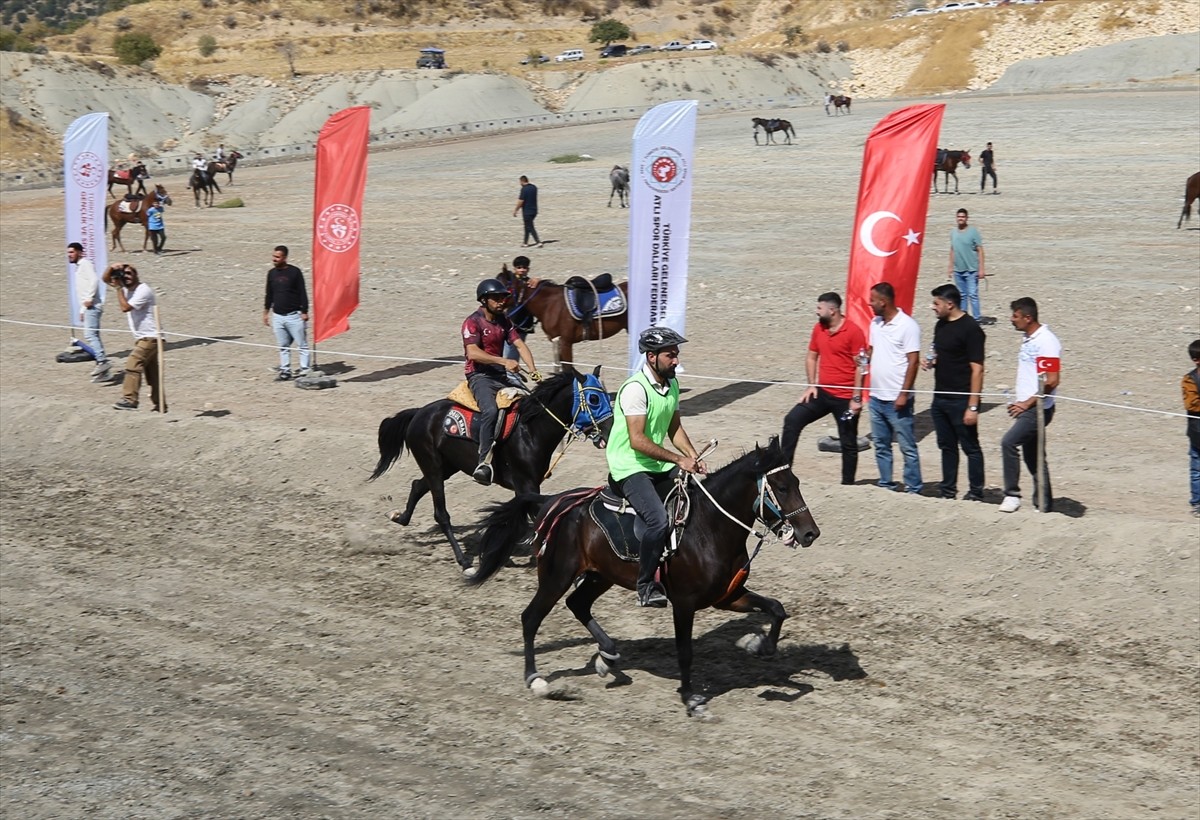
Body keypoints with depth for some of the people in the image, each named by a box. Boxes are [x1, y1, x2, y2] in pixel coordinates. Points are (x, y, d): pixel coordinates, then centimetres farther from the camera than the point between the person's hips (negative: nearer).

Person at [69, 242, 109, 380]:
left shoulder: (85, 264, -5)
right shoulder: (79, 267, 25)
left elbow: (94, 280, -22)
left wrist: (89, 299, -23)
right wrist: (82, 310, 26)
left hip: (92, 306, -10)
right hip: (87, 308, 10)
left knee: (89, 334, -20)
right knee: (94, 336, 8)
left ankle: (102, 361, -26)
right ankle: (102, 369, 8)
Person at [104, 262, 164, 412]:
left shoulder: (143, 290, -15)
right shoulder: (127, 288, 10)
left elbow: (125, 307, -23)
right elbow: (106, 279, 14)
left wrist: (119, 288, -16)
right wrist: (111, 268, -7)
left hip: (150, 337, -9)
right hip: (142, 338, 9)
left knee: (133, 364, -18)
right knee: (152, 373, 10)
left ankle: (129, 399, -20)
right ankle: (160, 405, 14)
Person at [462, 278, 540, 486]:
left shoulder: (504, 321, 13)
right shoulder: (473, 322, -9)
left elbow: (520, 345, 5)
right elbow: (473, 353, -22)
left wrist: (532, 369, -11)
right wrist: (504, 361, -29)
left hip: (501, 375, 8)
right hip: (480, 376, -7)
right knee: (490, 410, -32)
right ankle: (484, 462, -32)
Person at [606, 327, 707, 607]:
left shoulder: (671, 385, 8)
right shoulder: (635, 389, -19)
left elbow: (675, 428, 15)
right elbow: (637, 440, -24)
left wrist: (694, 457, -3)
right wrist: (679, 460, -25)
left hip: (658, 466, 9)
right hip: (629, 468, -9)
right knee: (659, 520, -26)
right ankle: (645, 587, -12)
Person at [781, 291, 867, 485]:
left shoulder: (853, 331, -14)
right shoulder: (818, 329, 6)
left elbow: (860, 366, -14)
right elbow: (812, 357, 16)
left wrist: (856, 398, -16)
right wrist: (812, 385, 5)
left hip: (845, 398, -6)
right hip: (822, 392, 6)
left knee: (848, 443, 5)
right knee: (792, 420, -5)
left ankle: (847, 483, 16)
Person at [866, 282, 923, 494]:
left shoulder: (907, 325, -13)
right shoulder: (875, 323, 10)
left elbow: (913, 361, -15)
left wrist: (904, 394, -19)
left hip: (896, 399, -8)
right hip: (876, 397, 8)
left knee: (908, 448, 0)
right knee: (881, 446, 15)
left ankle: (913, 489, 6)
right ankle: (886, 485, 24)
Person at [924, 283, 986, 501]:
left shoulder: (970, 329, -15)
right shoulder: (941, 325, 10)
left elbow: (977, 369, -17)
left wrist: (973, 406, -21)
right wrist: (930, 362, 2)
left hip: (961, 400, -8)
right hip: (940, 398, 8)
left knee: (970, 447, 2)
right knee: (947, 446, 16)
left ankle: (975, 494, 9)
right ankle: (947, 490, 25)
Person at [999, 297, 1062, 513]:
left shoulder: (1047, 341, -16)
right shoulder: (1029, 339, 13)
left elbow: (1051, 381, -20)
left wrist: (1027, 404, -17)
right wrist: (1020, 403, 11)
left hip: (1038, 409, -10)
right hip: (1027, 408, 10)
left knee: (1009, 442, -19)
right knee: (1033, 456, 13)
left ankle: (1012, 494, -11)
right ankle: (1044, 503, 21)